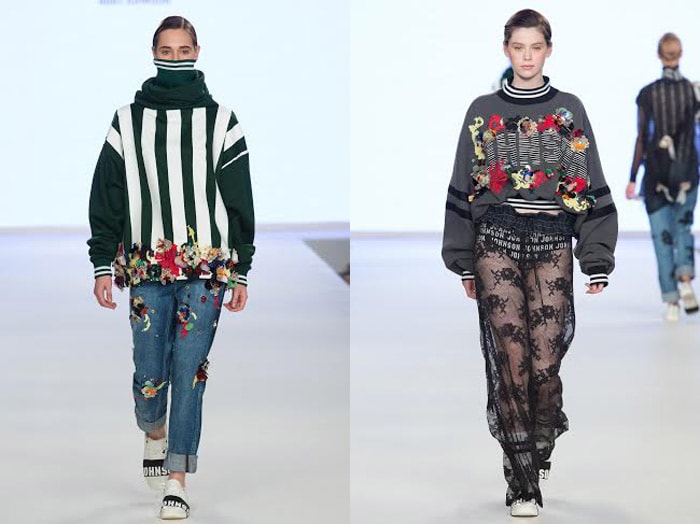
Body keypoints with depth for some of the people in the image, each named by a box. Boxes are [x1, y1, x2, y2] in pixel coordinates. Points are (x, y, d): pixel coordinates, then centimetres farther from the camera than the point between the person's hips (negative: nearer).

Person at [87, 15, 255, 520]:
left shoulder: (220, 119, 7)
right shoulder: (129, 120, 8)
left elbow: (239, 201, 8)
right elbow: (107, 197, 8)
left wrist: (241, 271, 4)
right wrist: (103, 264, 2)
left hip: (207, 268, -1)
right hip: (148, 267, 1)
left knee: (189, 373, -4)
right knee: (149, 374, -1)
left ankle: (177, 481, 1)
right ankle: (154, 432, 33)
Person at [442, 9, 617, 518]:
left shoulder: (569, 110, 9)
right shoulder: (484, 111, 10)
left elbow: (591, 189, 8)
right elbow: (463, 188, 12)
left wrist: (597, 262, 2)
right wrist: (463, 262, 8)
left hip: (552, 244, 0)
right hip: (497, 242, 0)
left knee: (545, 363, -8)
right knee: (511, 360, -8)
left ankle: (537, 459, 14)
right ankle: (522, 487, -4)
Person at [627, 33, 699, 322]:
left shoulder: (647, 94, -5)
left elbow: (641, 139, -5)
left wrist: (632, 179, 0)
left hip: (656, 174, -1)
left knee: (663, 236, 4)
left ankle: (671, 301, -1)